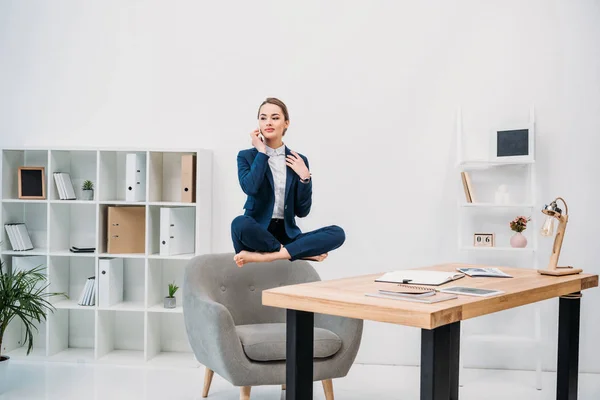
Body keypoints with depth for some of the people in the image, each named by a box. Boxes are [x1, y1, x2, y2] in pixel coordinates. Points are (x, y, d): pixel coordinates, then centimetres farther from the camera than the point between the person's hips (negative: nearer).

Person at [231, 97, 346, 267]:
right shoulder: (246, 156, 5)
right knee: (240, 223, -38)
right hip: (257, 233, -3)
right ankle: (303, 251, -21)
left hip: (287, 234, 3)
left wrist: (304, 177, -7)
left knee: (337, 233, -22)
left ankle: (263, 256, -29)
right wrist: (261, 152, -9)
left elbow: (302, 211, 5)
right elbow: (250, 188, -18)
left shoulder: (298, 161, 9)